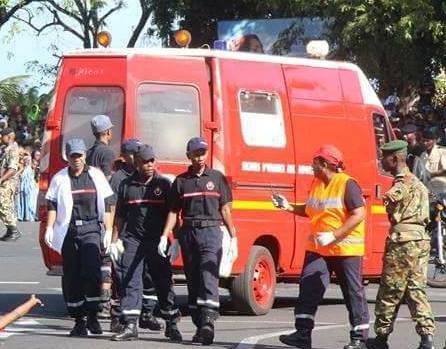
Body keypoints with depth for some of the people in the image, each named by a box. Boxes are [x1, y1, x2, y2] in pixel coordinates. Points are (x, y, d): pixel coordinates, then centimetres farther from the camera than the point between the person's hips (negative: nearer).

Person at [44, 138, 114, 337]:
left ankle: (92, 316, -6)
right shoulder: (60, 179, 9)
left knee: (91, 271, -17)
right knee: (71, 277, 2)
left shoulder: (96, 176, 8)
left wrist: (108, 231, 2)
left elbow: (107, 205, 8)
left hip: (91, 229, -2)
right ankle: (78, 320, 10)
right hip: (68, 231, 2)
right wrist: (49, 228, -6)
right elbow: (52, 205, 7)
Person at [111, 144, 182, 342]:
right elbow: (120, 216, 14)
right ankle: (130, 326, -4)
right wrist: (115, 240, 8)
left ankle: (172, 325, 12)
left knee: (164, 282, 3)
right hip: (132, 240, 1)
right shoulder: (127, 185, 9)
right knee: (130, 282, -4)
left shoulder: (164, 184, 5)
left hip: (157, 242, -1)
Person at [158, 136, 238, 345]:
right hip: (188, 233, 3)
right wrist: (164, 236, 0)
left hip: (211, 231, -3)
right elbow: (173, 211, 10)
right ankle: (200, 326, 9)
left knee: (209, 277, -16)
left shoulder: (217, 178, 8)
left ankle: (208, 323, -27)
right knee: (193, 281, 4)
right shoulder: (181, 181, 11)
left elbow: (225, 209, 8)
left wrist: (233, 238, 4)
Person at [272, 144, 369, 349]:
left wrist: (333, 235, -24)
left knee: (353, 293, 2)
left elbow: (359, 215, -19)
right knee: (308, 288, -2)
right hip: (318, 248, 7)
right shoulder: (316, 184, 11)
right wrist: (288, 207, 9)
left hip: (346, 248, -7)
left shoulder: (347, 184, -13)